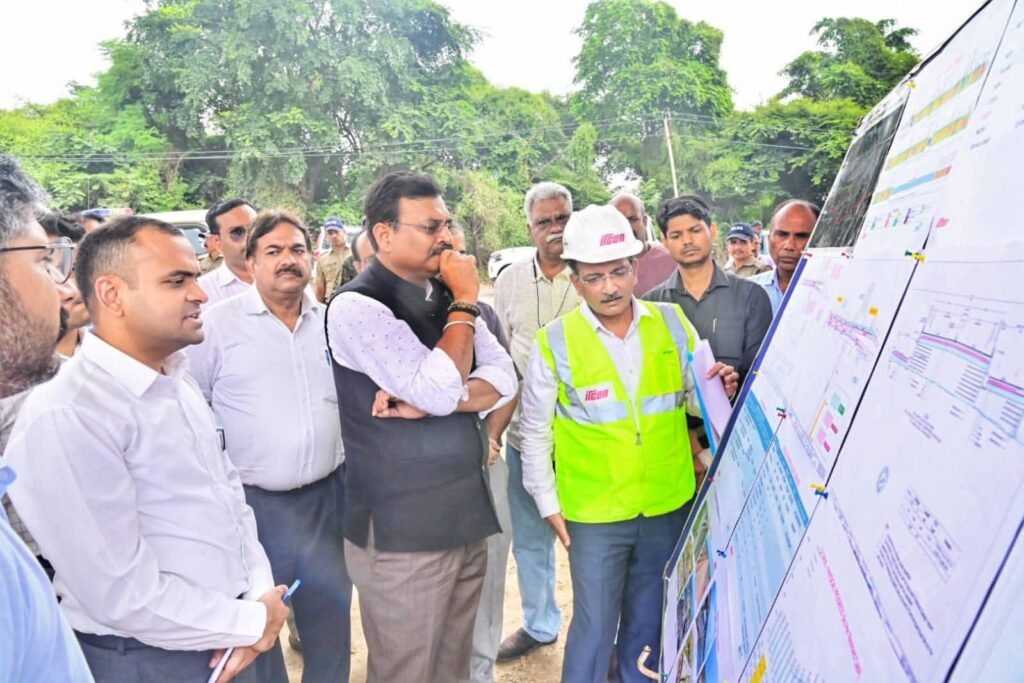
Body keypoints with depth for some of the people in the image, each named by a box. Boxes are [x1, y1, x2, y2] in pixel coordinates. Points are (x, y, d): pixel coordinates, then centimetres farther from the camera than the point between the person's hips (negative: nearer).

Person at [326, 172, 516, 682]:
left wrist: (428, 402, -16)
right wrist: (465, 303, -13)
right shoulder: (357, 306, -14)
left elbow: (503, 380, 0)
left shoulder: (446, 298, 9)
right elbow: (440, 390, -24)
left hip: (464, 516, 7)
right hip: (402, 531, -6)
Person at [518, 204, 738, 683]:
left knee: (649, 618, 22)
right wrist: (548, 503, 0)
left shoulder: (673, 323, -4)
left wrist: (719, 391, -16)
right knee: (594, 624, 9)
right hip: (594, 512, -3)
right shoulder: (555, 342, -11)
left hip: (669, 504, 3)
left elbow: (695, 399, 6)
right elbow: (535, 432, -2)